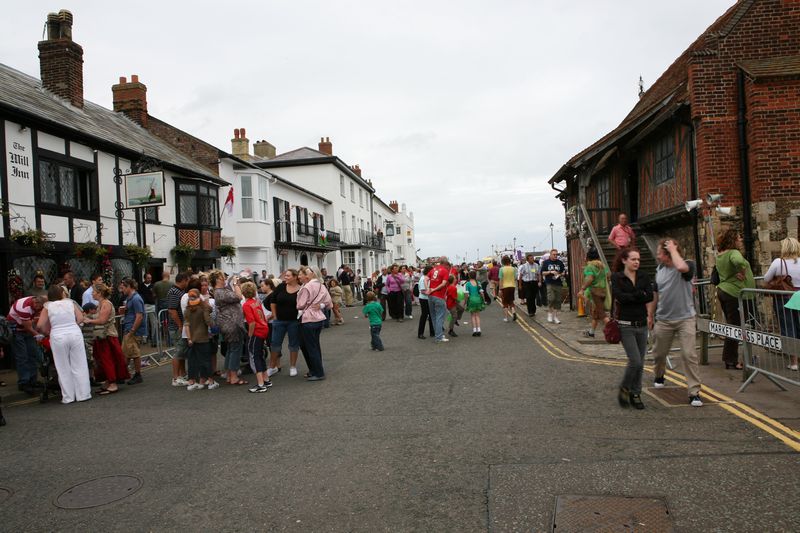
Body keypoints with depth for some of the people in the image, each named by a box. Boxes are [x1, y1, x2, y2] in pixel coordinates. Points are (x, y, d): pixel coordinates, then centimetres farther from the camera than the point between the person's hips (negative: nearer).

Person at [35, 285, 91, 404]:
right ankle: (83, 394, 11)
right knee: (79, 366, 8)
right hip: (75, 334, 0)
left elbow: (39, 326, -2)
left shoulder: (47, 307, 4)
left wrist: (48, 333, 16)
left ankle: (68, 397, 14)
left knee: (64, 368, 9)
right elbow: (80, 318, 1)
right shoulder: (70, 303, 5)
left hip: (58, 337, 0)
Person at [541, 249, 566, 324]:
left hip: (558, 284, 3)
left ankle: (555, 316, 11)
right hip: (549, 283, -3)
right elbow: (542, 272, 2)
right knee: (551, 298, -18)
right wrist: (550, 272, -12)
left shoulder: (560, 262, 10)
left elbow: (564, 272, 14)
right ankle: (550, 313, 3)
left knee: (558, 300, 2)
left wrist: (560, 274, -7)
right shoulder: (546, 262, 4)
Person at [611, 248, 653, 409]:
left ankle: (635, 394, 23)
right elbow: (619, 297, -19)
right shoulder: (617, 278, -4)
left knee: (640, 363, 8)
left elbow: (650, 296, -8)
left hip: (642, 324, 5)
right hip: (626, 325, -4)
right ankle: (624, 389, 13)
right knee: (635, 361, -11)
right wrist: (640, 295, -11)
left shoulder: (643, 277, 6)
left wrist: (630, 297, -14)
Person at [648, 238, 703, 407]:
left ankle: (694, 392, -2)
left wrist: (673, 249, -24)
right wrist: (650, 315, 16)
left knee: (689, 355, -10)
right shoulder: (659, 269, 5)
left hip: (685, 318, -5)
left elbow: (681, 267, -39)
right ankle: (659, 376, 45)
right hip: (663, 320, 5)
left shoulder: (688, 265, -11)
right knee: (659, 353, 16)